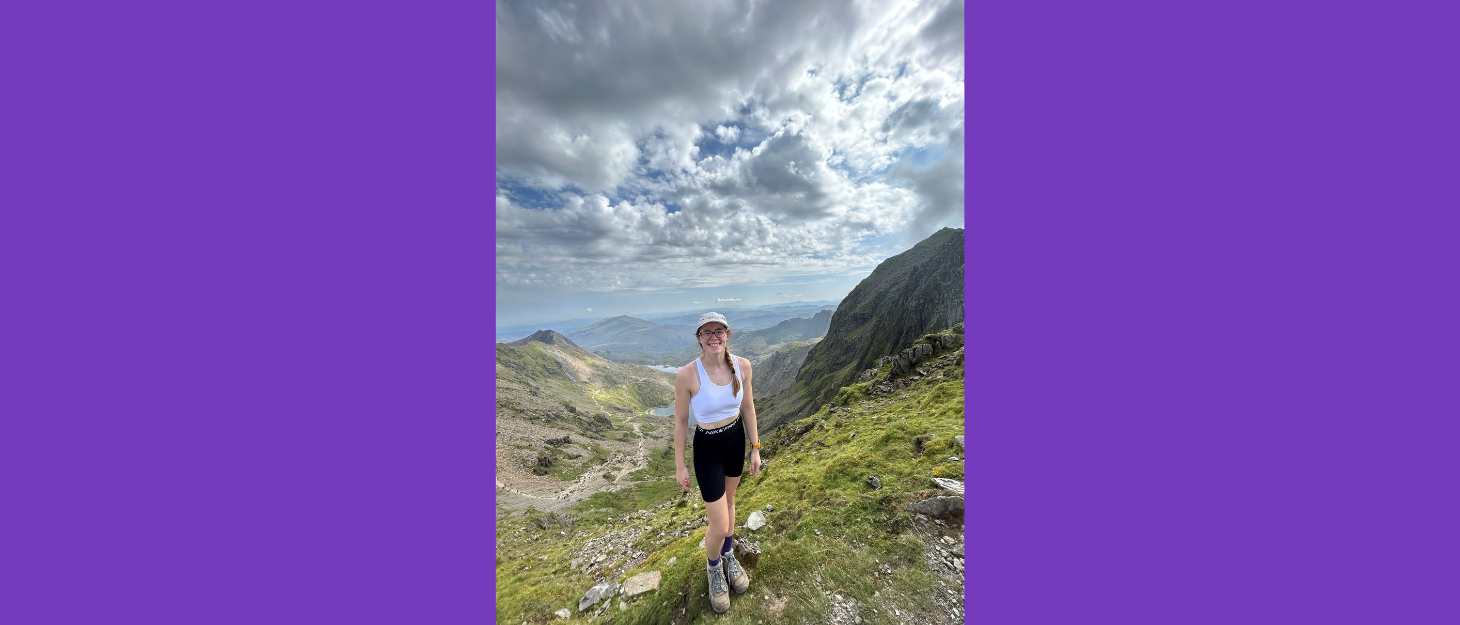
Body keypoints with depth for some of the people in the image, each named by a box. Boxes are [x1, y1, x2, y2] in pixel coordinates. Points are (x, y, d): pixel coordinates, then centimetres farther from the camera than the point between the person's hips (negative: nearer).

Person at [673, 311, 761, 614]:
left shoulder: (742, 366, -15)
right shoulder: (687, 375, -27)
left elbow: (747, 408, -1)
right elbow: (680, 421, -13)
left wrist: (755, 447, 5)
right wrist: (680, 465, -5)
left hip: (736, 439, 4)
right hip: (707, 447, -4)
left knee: (728, 500, 27)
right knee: (720, 526, 5)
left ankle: (728, 556, 56)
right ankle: (713, 567, 42)